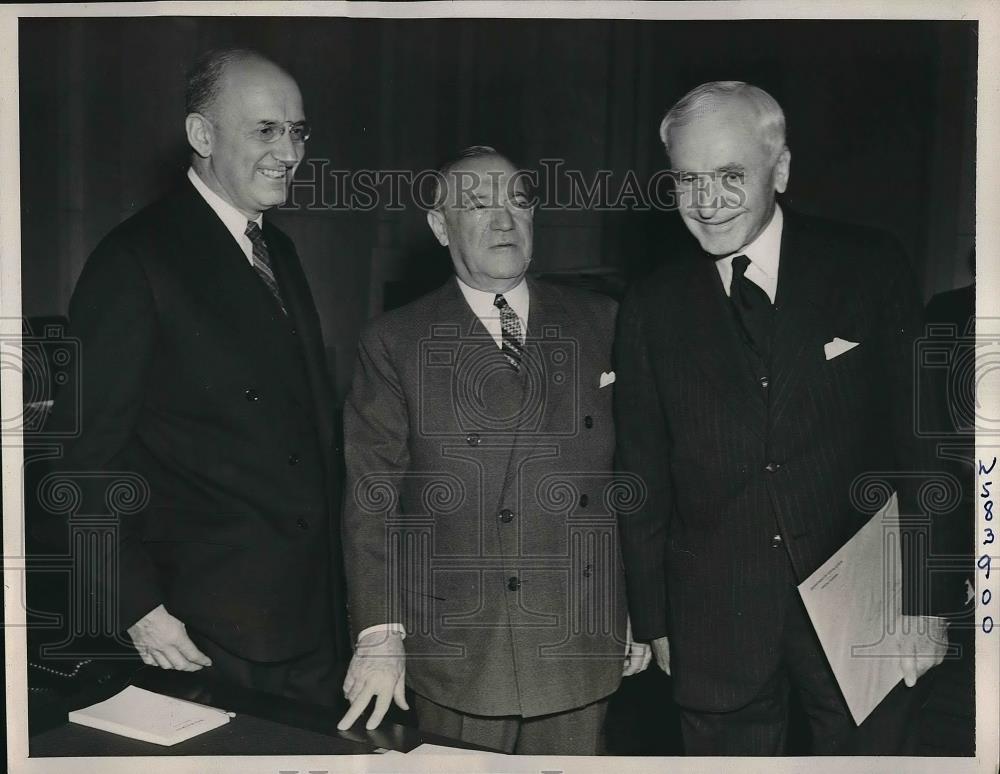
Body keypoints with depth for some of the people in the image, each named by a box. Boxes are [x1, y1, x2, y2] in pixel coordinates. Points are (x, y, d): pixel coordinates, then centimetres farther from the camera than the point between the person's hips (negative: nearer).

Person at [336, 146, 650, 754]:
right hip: (455, 657, -2)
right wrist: (379, 636, -10)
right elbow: (372, 498, -4)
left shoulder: (599, 322, 5)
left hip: (581, 651, 2)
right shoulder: (394, 343, -2)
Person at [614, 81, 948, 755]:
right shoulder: (651, 310, 1)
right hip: (716, 634, 1)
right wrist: (653, 622, 6)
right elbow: (644, 479, 5)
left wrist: (923, 601, -4)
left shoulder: (871, 269, -3)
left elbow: (919, 440, -2)